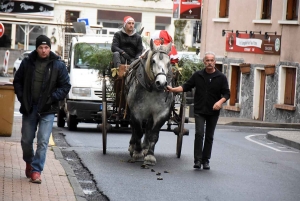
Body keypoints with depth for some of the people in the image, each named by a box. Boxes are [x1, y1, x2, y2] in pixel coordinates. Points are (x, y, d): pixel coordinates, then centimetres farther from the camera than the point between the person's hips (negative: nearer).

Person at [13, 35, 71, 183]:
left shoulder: (58, 65, -3)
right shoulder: (27, 63, 2)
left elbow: (65, 86, 0)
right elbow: (17, 81, 11)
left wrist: (52, 98, -11)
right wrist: (22, 97, -1)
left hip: (47, 110, -2)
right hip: (29, 108, 2)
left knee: (43, 141, -10)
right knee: (26, 140, 10)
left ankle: (36, 170, -3)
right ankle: (29, 162, 37)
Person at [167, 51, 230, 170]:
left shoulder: (221, 77, 0)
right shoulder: (198, 75, 4)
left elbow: (227, 93, 0)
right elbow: (186, 87, 8)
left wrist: (220, 101, -18)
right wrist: (173, 89, -4)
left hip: (213, 112, 0)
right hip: (199, 111, 0)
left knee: (209, 137, 7)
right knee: (199, 134, -12)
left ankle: (206, 160, 15)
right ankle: (197, 160, -11)